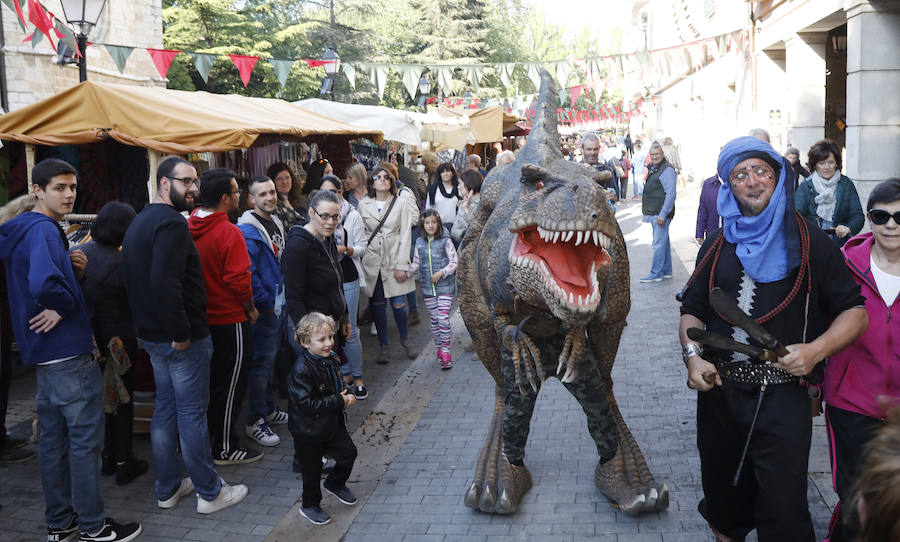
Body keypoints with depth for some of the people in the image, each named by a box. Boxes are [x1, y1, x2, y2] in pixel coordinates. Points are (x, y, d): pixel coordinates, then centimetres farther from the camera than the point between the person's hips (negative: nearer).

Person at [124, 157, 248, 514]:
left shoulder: (140, 222, 14)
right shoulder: (171, 222, -18)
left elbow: (135, 279, 19)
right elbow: (165, 283, -29)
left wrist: (151, 326, 19)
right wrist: (181, 333, -23)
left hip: (152, 335, 10)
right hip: (182, 337, -10)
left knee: (165, 409, 17)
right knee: (192, 414, -1)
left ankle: (168, 489, 27)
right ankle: (209, 493, 11)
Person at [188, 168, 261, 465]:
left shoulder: (188, 226, 2)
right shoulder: (229, 232, -21)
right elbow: (239, 281, -22)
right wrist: (250, 309, -6)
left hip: (201, 317, 8)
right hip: (229, 319, -8)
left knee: (210, 379, 21)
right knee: (231, 384, 4)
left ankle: (208, 436, 33)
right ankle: (224, 449, 13)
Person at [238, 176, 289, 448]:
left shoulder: (275, 223, 11)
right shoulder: (247, 231, -18)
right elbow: (247, 275, -24)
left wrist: (283, 299, 15)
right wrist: (266, 304, -18)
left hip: (279, 306, 9)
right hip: (264, 310, -9)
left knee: (270, 359, 19)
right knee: (261, 362, -2)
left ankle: (269, 409, 32)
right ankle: (255, 421, 7)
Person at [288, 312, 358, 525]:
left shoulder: (330, 359, -2)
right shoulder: (302, 370, -28)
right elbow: (307, 404, -31)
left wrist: (346, 395, 0)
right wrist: (339, 402, -27)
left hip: (332, 424, 7)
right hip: (309, 431, -7)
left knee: (348, 453, 14)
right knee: (312, 470, 9)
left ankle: (335, 484, 42)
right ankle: (309, 505, 32)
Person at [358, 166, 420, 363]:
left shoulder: (401, 202, -1)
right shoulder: (364, 205, 3)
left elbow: (405, 235, -3)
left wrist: (402, 265, -8)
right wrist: (359, 256, 2)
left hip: (394, 259, -1)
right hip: (372, 261, 1)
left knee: (398, 303, -3)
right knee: (377, 304, 5)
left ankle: (405, 339, 22)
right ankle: (382, 345, 18)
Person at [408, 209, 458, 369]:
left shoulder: (445, 241, -4)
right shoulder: (419, 243, 8)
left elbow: (454, 262, -4)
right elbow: (416, 263, 16)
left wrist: (441, 273, -14)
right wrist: (407, 273, 3)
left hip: (445, 286, -4)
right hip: (428, 287, 4)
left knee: (443, 319, -10)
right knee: (434, 319, 9)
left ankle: (445, 350, -4)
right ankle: (439, 348, 22)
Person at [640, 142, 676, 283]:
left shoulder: (667, 170, -14)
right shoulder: (652, 168, 17)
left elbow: (670, 194, -20)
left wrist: (663, 214, -22)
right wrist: (645, 206, 22)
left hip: (661, 213, -10)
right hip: (654, 213, 10)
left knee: (659, 243, -8)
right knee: (663, 241, 15)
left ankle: (656, 273, -4)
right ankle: (666, 271, 22)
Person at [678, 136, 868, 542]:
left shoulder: (807, 242, 0)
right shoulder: (718, 246, 11)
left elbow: (855, 311, 1)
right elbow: (692, 310, 14)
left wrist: (816, 349, -16)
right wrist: (693, 355, -5)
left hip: (783, 397, -4)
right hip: (719, 391, 4)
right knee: (723, 494, 18)